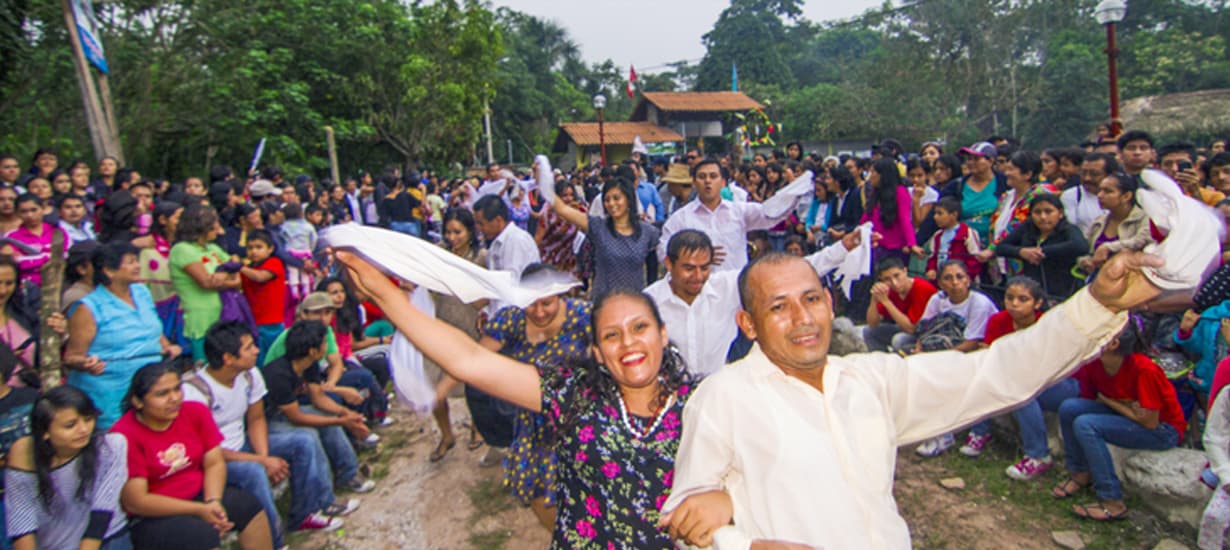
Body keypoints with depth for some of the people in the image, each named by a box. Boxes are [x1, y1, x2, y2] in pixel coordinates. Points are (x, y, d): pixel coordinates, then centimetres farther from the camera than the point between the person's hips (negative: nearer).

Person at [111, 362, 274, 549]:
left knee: (248, 505, -17)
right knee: (204, 533, -30)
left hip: (198, 495, 5)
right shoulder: (124, 436, -19)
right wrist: (199, 510, -20)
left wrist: (213, 502, -20)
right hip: (150, 519, -5)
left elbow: (215, 463, -1)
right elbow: (135, 502, -18)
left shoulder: (196, 412, -4)